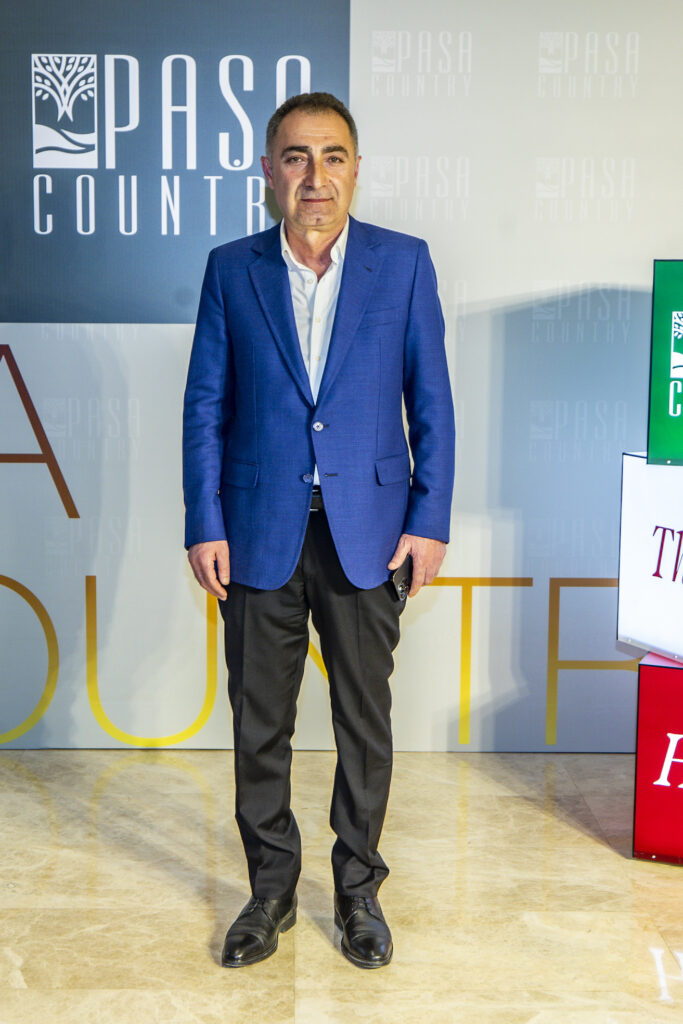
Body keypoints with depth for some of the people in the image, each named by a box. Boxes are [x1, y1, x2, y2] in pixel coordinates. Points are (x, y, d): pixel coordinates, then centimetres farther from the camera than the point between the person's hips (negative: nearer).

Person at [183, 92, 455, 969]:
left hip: (367, 532, 0)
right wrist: (204, 525, -3)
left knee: (365, 722, 10)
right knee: (259, 723, 10)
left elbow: (431, 400, 2)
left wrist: (429, 520, -5)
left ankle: (358, 888, 30)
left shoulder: (403, 262, 1)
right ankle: (271, 889, 30)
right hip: (260, 534, 1)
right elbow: (205, 406, 3)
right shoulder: (232, 269, 4)